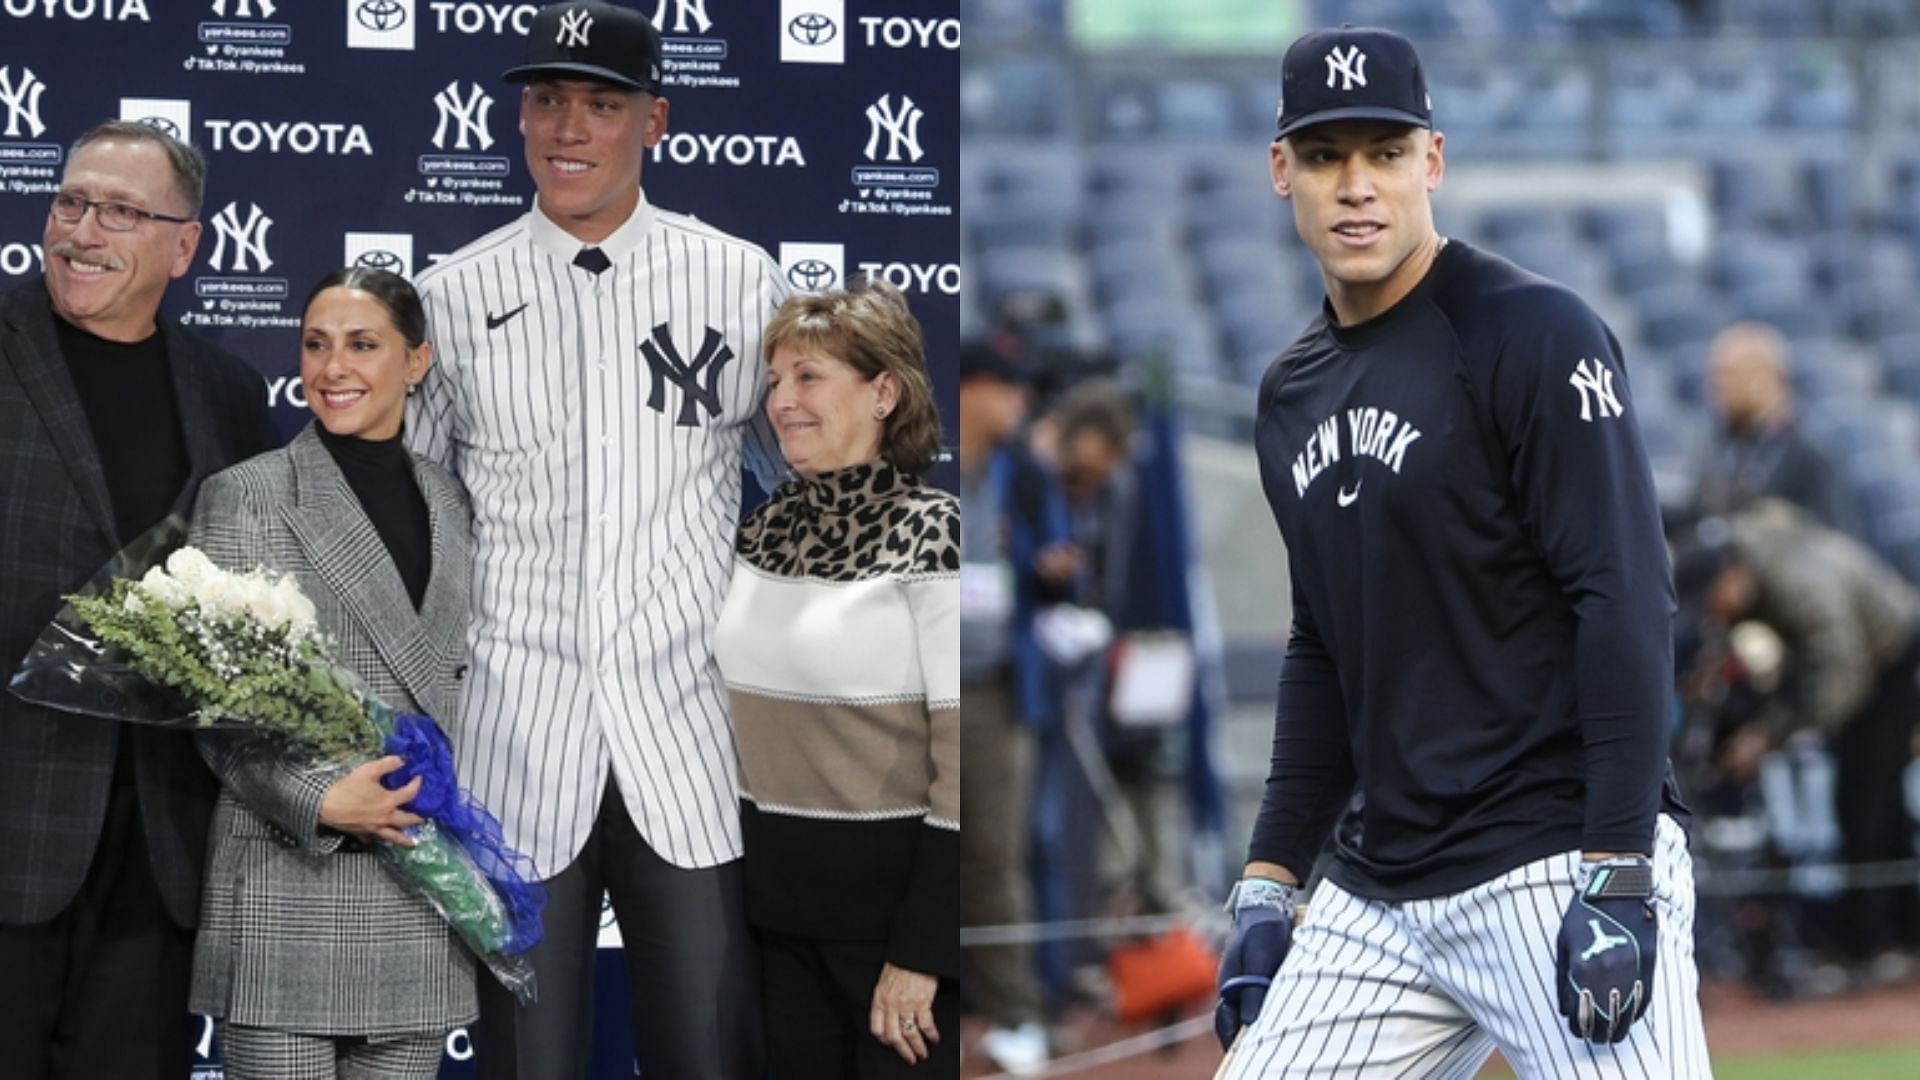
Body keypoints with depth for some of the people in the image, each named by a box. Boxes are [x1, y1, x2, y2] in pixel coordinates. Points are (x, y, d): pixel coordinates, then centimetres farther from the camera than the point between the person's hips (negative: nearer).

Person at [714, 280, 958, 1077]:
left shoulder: (932, 536, -13)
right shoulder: (765, 532, 8)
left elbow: (966, 756, -16)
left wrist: (922, 953, -18)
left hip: (896, 901, -7)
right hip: (781, 906, 7)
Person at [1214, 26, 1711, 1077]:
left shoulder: (1535, 335, -8)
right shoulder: (1293, 394, 15)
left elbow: (1626, 604, -14)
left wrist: (1616, 881, -20)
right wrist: (1269, 879, 16)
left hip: (1558, 862, -7)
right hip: (1379, 891, 7)